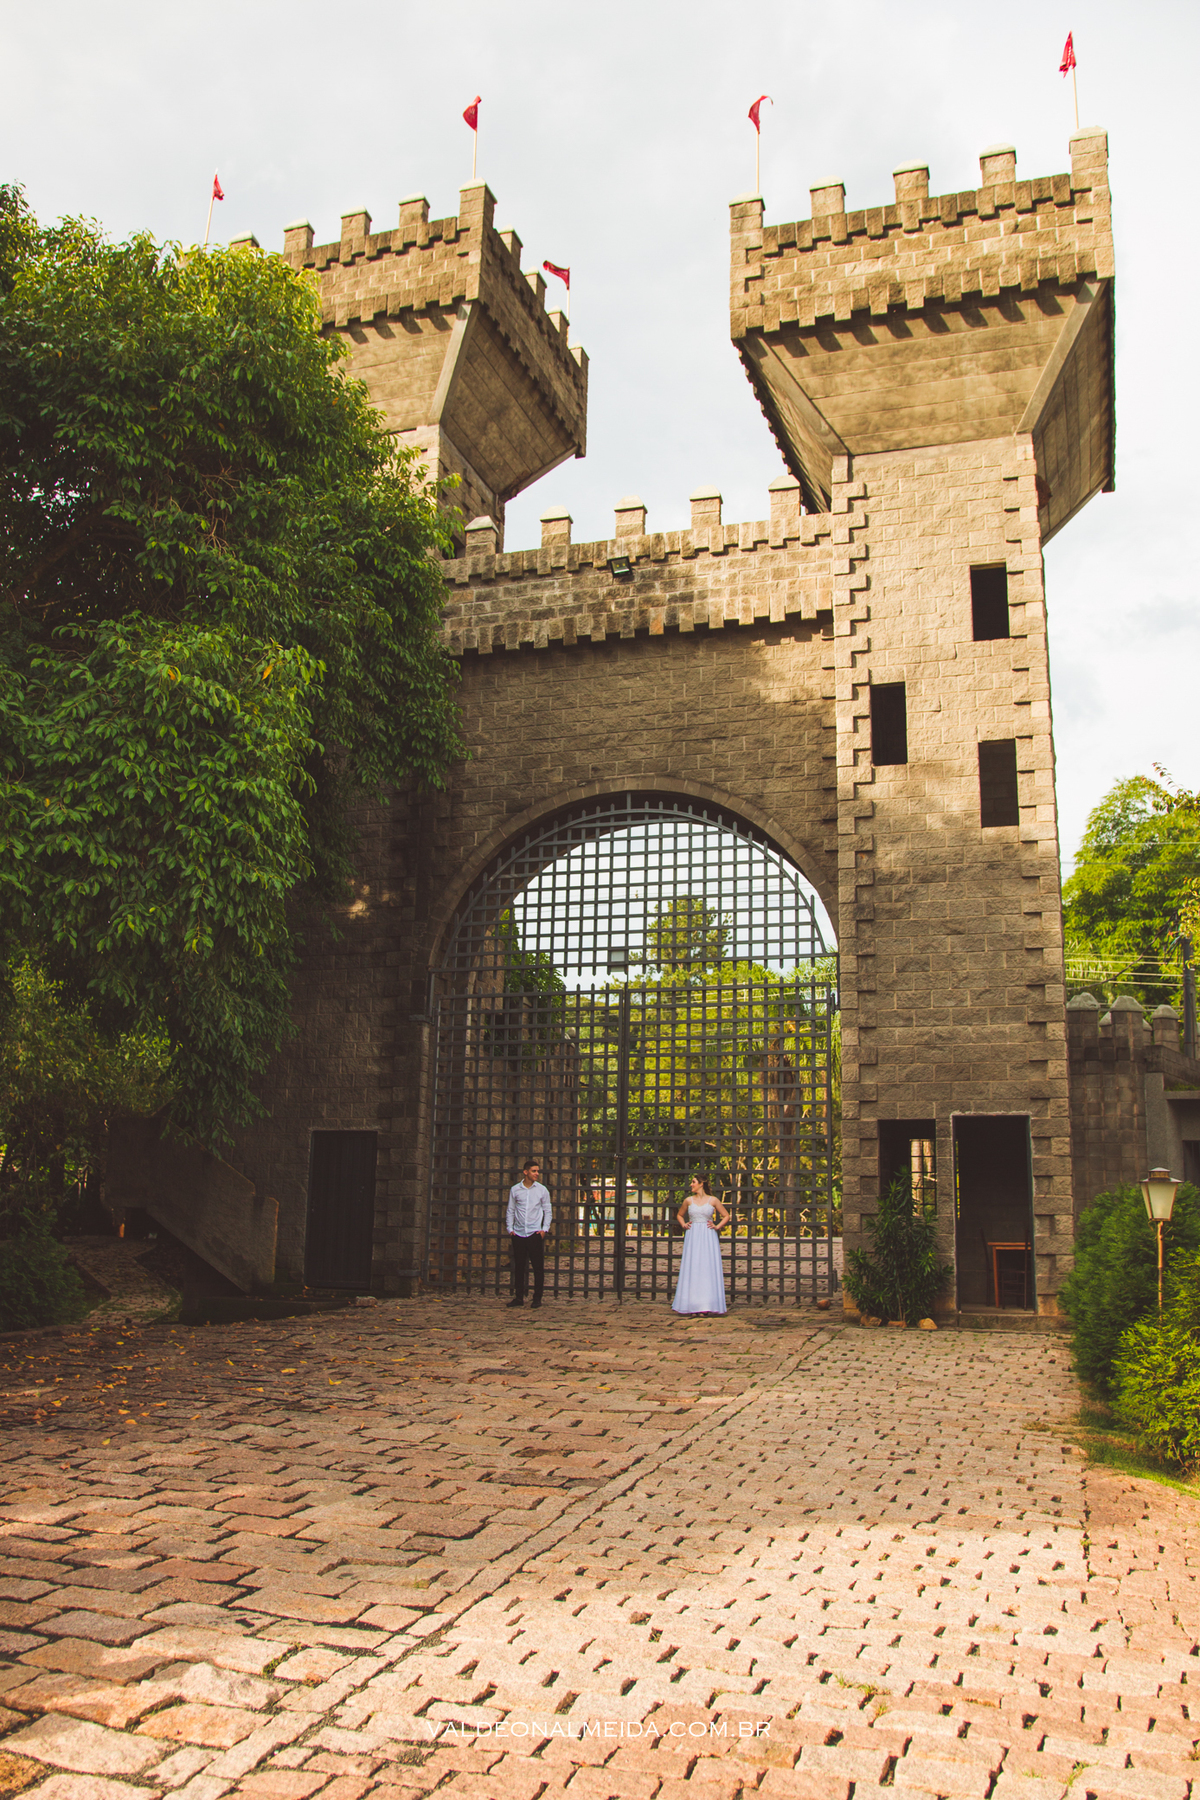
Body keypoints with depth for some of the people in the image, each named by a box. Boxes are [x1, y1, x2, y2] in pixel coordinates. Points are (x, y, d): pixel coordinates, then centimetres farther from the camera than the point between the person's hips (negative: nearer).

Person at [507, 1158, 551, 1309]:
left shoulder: (542, 1190, 3)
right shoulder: (515, 1189, 4)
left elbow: (547, 1211, 7)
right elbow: (510, 1210, 10)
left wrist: (545, 1229, -4)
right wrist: (510, 1228, 1)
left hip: (535, 1233, -1)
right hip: (518, 1234, 1)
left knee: (538, 1267, -1)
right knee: (518, 1267, 6)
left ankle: (537, 1298, 9)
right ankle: (519, 1297, 15)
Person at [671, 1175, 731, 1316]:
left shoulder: (713, 1200, 3)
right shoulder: (689, 1201, 9)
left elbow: (726, 1216, 11)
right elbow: (679, 1215, 24)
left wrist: (717, 1226, -1)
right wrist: (684, 1225, 8)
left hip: (708, 1237, -2)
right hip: (692, 1237, 2)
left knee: (708, 1268, -4)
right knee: (691, 1269, -2)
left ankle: (708, 1305, -1)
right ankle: (692, 1304, 1)